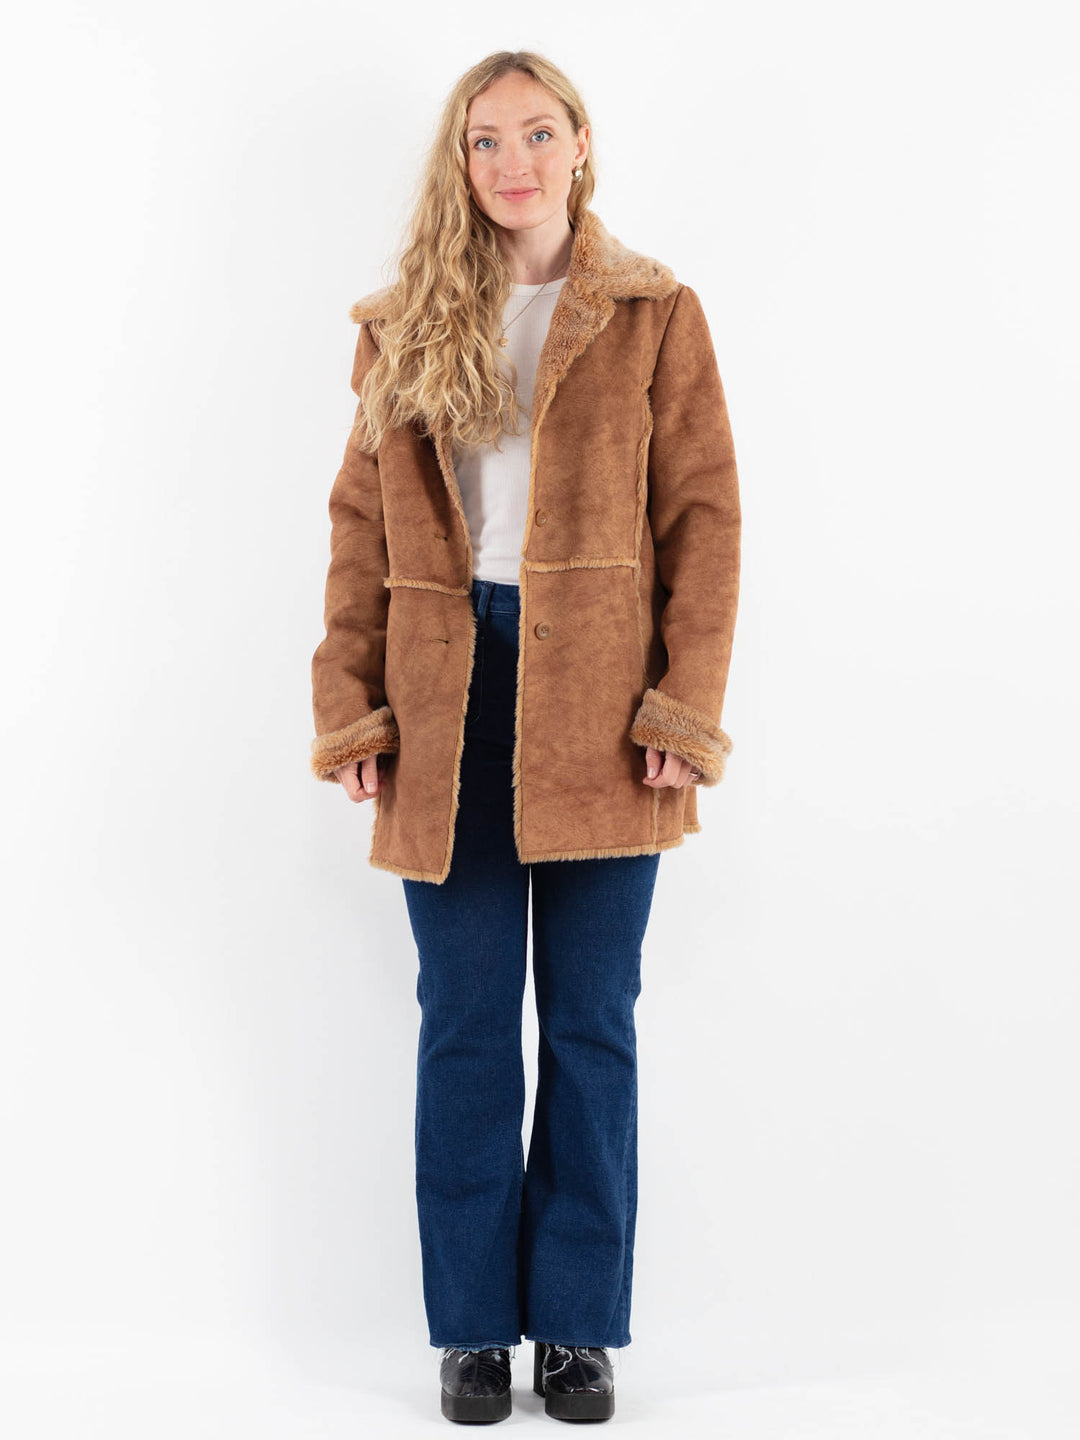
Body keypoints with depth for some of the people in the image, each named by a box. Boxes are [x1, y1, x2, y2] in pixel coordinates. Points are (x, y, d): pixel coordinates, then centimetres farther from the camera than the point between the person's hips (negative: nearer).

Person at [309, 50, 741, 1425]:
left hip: (598, 700, -1)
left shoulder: (654, 316, 6)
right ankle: (472, 1327, 20)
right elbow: (360, 526, 8)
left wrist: (684, 706, -8)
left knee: (590, 1026, 6)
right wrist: (351, 706, -1)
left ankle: (579, 1325, 19)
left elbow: (703, 517, 1)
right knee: (464, 1028, 6)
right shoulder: (402, 326, 11)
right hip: (445, 705, 1)